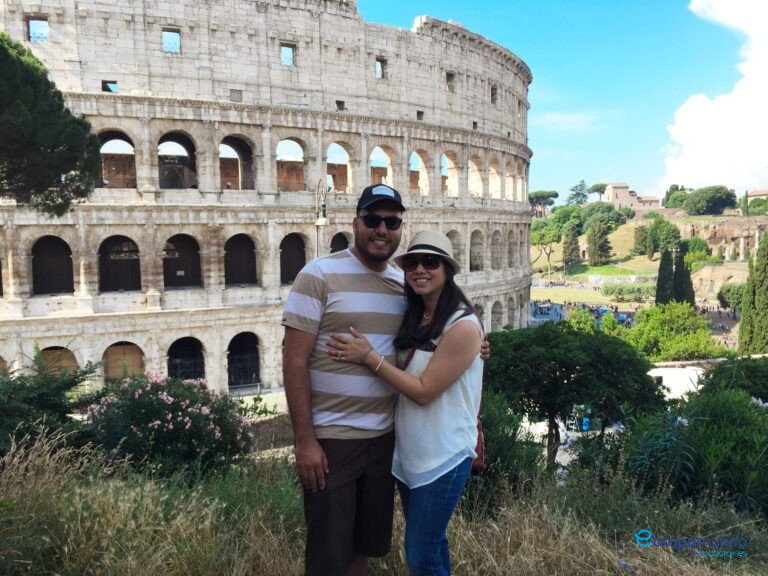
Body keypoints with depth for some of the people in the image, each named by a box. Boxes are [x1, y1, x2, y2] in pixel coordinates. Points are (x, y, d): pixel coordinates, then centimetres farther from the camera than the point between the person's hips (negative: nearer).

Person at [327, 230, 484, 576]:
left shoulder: (463, 326, -19)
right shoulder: (414, 318, 5)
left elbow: (424, 391, -20)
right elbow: (403, 372, 7)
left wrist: (369, 357, -18)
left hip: (443, 457, -7)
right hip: (408, 452, 7)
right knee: (430, 543, 23)